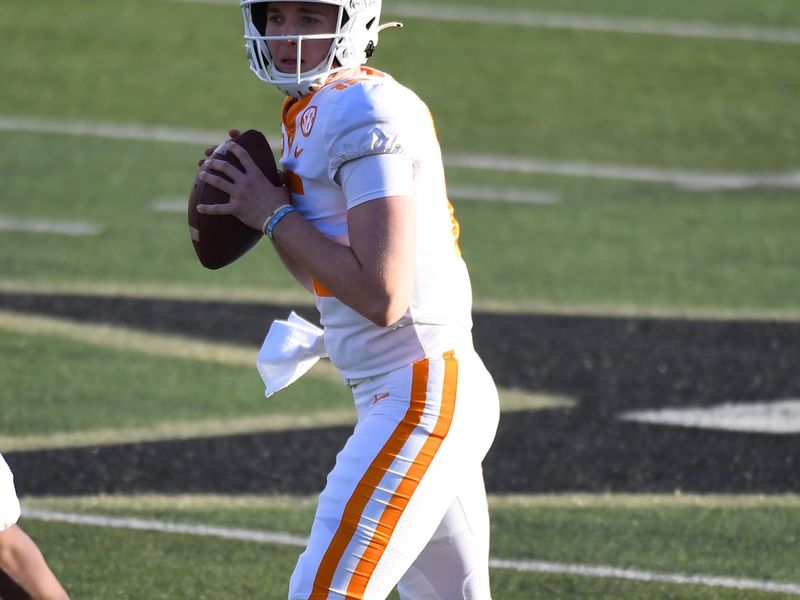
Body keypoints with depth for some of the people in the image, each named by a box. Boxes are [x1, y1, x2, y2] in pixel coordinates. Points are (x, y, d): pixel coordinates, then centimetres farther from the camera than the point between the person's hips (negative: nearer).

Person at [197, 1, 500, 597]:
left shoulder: (369, 113, -16)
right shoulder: (312, 113, 14)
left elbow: (381, 296, -23)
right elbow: (324, 275, 23)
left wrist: (275, 214, -13)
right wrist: (255, 200, 7)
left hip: (420, 398, -11)